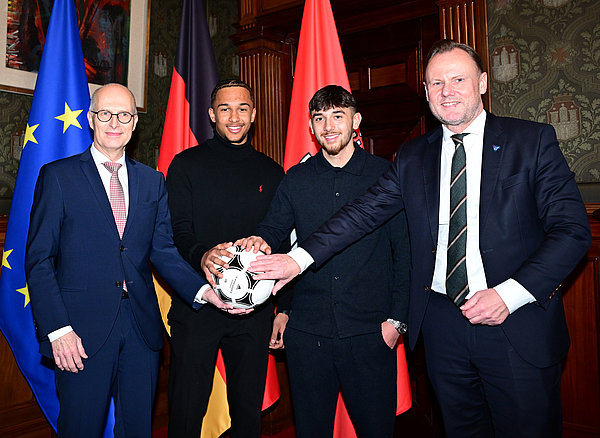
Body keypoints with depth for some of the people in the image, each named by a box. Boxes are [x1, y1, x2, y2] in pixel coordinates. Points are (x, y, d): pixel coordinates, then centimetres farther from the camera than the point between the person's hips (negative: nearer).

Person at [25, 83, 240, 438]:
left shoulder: (153, 181, 10)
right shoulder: (58, 176, 0)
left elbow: (164, 250, 6)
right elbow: (39, 259, -3)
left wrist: (203, 290, -11)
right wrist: (57, 329, -12)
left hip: (142, 329, 3)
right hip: (82, 331, -3)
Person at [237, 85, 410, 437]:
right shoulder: (296, 180, 7)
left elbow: (405, 251, 0)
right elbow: (274, 230, 3)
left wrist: (397, 319, -4)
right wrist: (260, 242, -21)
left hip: (370, 333, -2)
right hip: (307, 331, 2)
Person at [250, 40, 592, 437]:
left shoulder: (534, 140, -2)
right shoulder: (412, 157, 7)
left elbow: (573, 230, -6)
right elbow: (363, 212, 1)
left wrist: (509, 294, -18)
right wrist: (300, 258, -10)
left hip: (519, 326, -2)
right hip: (442, 323, 3)